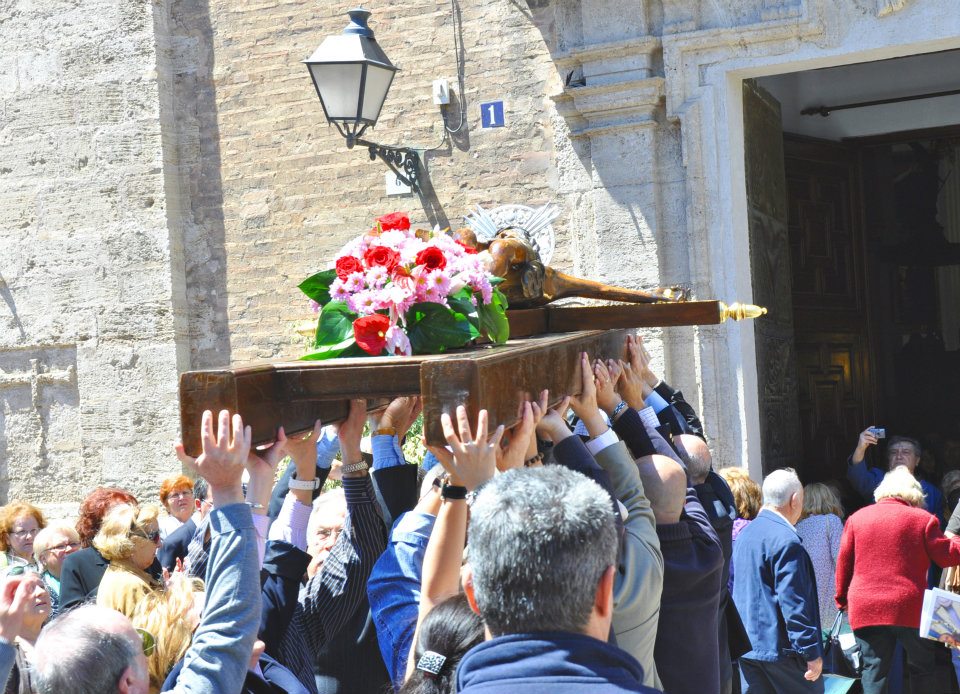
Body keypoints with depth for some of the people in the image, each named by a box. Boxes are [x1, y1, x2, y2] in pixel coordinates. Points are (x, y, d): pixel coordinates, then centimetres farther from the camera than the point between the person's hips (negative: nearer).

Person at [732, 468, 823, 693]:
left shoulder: (744, 534, 12)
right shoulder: (785, 539, -16)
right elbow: (794, 602, -20)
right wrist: (811, 652, -17)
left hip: (747, 648, 8)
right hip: (780, 649, -8)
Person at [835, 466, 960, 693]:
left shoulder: (857, 518, 6)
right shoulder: (922, 519, -2)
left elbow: (844, 563, 8)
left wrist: (842, 598, 18)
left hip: (866, 609, 2)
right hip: (910, 608, -2)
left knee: (873, 670, 6)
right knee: (924, 668, 13)